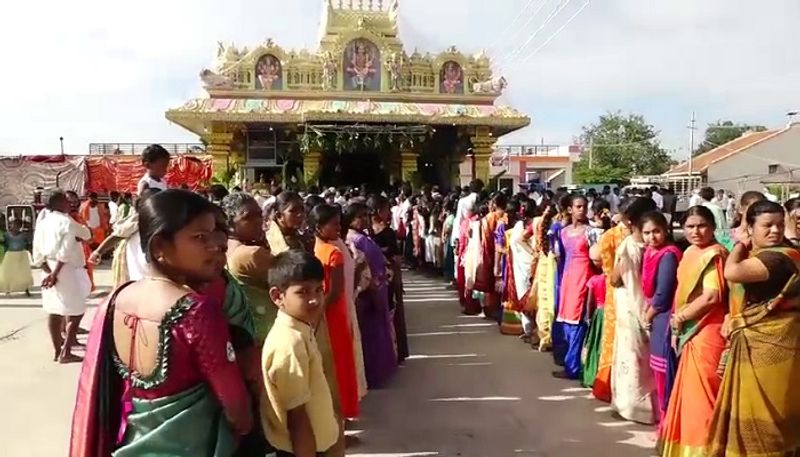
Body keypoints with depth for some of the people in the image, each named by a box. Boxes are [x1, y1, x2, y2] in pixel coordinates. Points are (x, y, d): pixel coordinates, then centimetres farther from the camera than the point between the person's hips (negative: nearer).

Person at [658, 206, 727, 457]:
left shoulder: (714, 253, -14)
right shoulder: (690, 253, 11)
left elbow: (712, 296, -22)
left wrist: (678, 317, -11)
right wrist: (677, 327, 9)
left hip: (708, 331, -8)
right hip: (690, 331, 8)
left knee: (701, 393, 0)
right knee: (689, 391, 16)